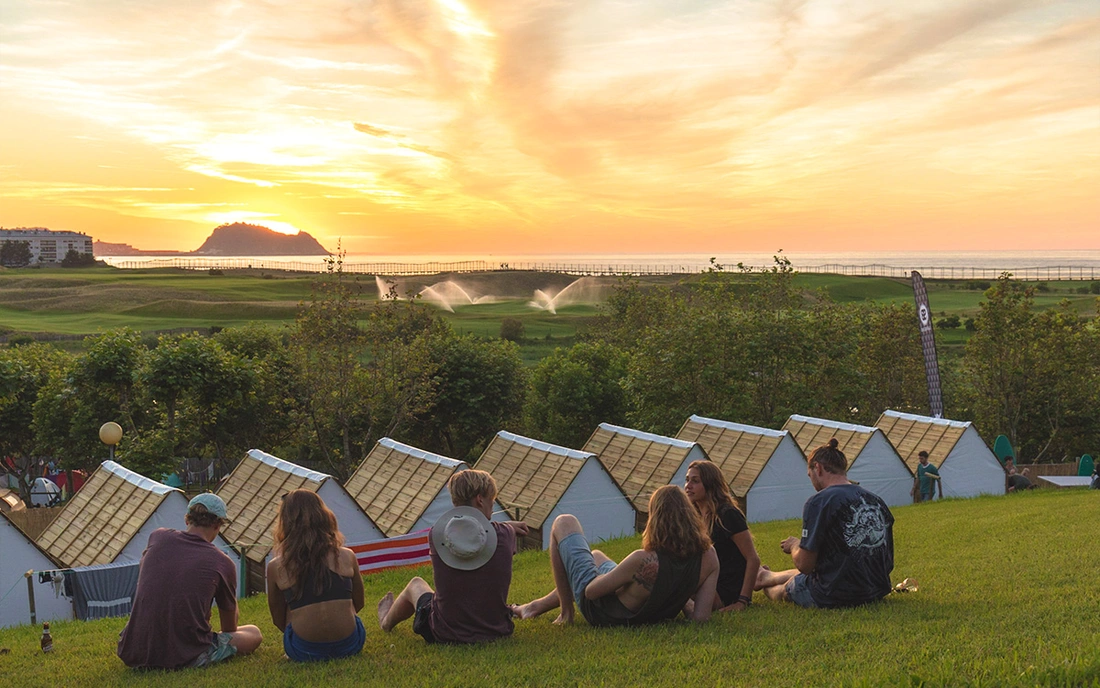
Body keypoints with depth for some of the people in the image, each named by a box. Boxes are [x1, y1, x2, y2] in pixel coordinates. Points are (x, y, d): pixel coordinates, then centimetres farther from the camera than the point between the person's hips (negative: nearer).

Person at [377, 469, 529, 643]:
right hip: (496, 632, 1)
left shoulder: (436, 534, -13)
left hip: (444, 635, 0)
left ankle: (386, 621, 61)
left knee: (415, 584, 32)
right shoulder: (504, 535, -16)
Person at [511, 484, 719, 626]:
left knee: (564, 523, 11)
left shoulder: (643, 561, -38)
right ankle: (538, 605, 46)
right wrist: (681, 599, -2)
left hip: (599, 613, -6)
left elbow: (591, 591, -26)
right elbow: (701, 617, -20)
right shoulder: (708, 557, -25)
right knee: (596, 555, 37)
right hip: (646, 617, 7)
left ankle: (566, 611, 18)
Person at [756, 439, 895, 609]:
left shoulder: (818, 502, -15)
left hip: (834, 597, -7)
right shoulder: (877, 501, 4)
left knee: (783, 589, 23)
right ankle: (766, 576, 56)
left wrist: (794, 545, 7)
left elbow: (804, 565, -16)